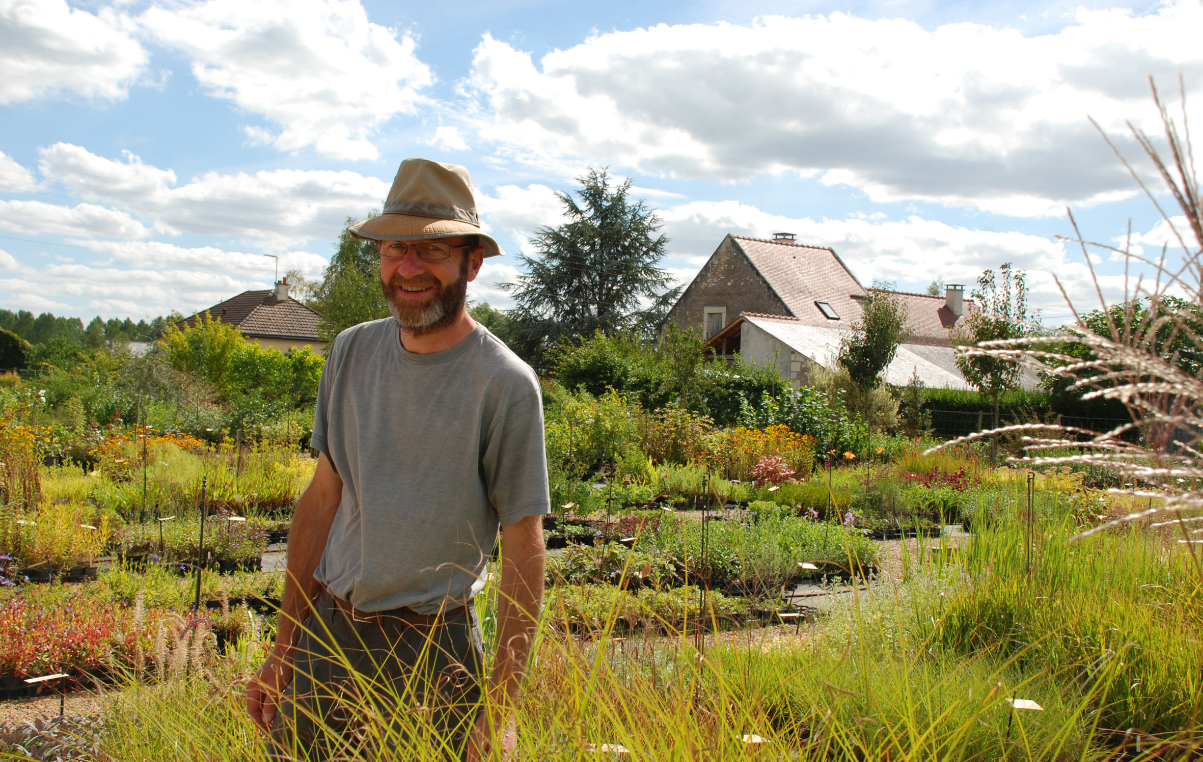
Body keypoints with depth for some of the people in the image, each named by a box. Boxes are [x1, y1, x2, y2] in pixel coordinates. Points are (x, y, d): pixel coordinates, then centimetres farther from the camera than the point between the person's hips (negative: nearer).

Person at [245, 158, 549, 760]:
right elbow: (322, 500, 8)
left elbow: (523, 548, -11)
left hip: (432, 651, -4)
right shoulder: (351, 352, 3)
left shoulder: (506, 385, -12)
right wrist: (284, 648, 9)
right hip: (327, 631, 4)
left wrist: (500, 707, -15)